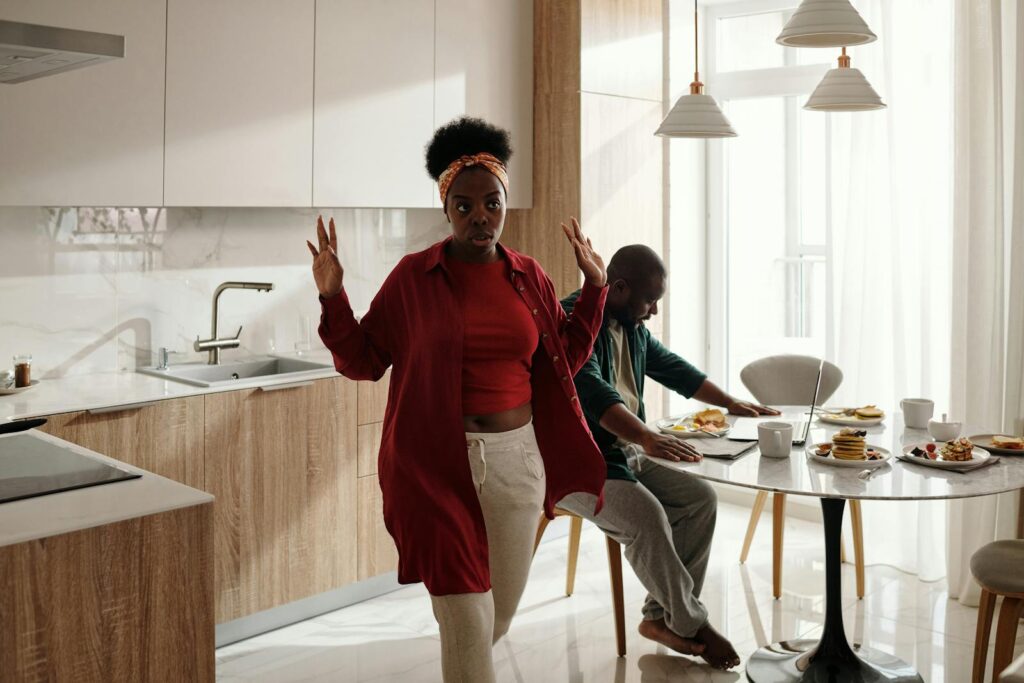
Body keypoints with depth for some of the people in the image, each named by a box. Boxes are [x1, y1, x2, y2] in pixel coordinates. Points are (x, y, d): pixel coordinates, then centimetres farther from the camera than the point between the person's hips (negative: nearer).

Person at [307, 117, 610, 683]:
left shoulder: (529, 277, 6)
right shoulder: (413, 276, -4)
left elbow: (565, 358, 15)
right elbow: (362, 361, 1)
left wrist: (595, 288, 9)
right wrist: (332, 298, -12)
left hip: (517, 457, 4)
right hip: (439, 464, -4)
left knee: (501, 611, 17)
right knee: (467, 618, -4)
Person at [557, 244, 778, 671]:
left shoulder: (632, 328, 11)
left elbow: (674, 369, 24)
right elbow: (592, 391, -33)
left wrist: (731, 403, 24)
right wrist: (646, 437, -46)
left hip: (624, 452, 9)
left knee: (701, 498, -5)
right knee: (646, 515, -28)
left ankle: (663, 616, -2)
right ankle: (690, 625, -8)